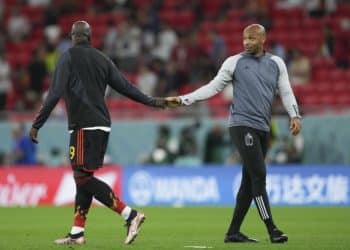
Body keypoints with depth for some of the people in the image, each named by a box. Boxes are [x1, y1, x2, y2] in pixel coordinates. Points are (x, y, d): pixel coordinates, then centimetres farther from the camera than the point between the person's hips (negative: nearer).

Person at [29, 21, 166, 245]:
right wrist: (151, 101, 26)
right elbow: (125, 86, 13)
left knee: (83, 177, -9)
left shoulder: (68, 58, -3)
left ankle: (130, 214, -18)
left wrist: (37, 124, -8)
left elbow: (55, 94, -10)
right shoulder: (101, 59, 13)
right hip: (102, 125, 7)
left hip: (84, 126, -7)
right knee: (84, 177, 11)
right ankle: (77, 233, 10)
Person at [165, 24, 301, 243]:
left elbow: (286, 92, 10)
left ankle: (233, 232, 13)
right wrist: (183, 100, -4)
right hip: (242, 125, -5)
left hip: (263, 129, 5)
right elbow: (213, 87, 4)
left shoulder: (276, 63, 12)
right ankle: (272, 230, -14)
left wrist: (295, 115, -6)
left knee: (250, 182, 6)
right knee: (259, 175, -14)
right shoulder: (234, 62, 3)